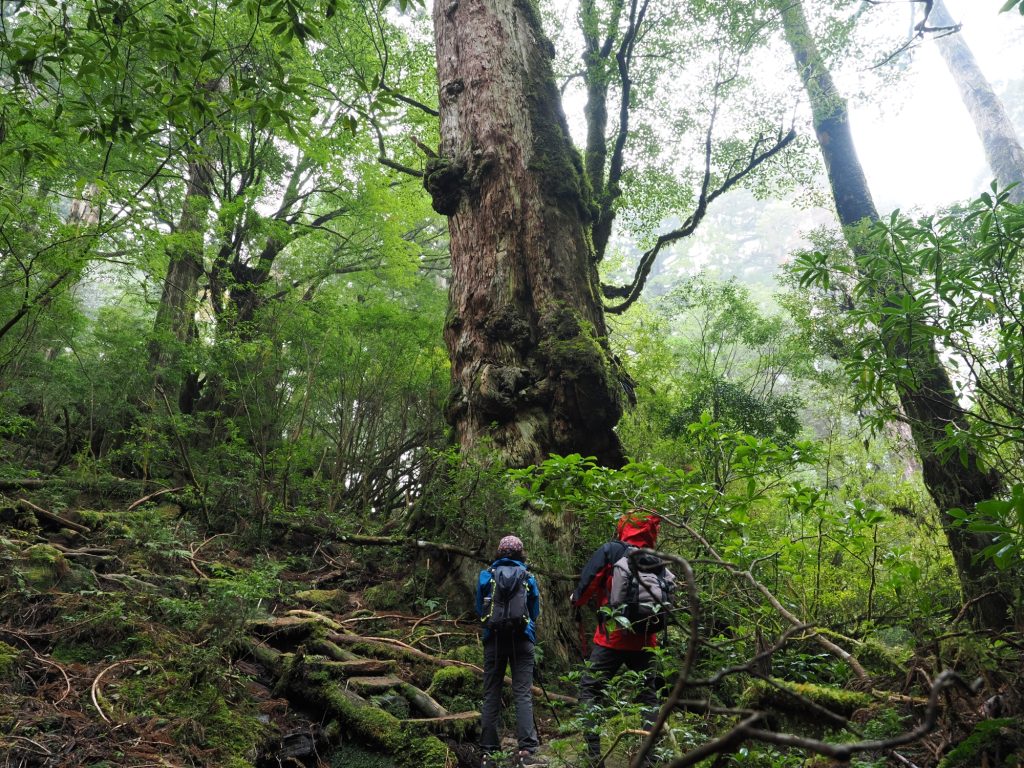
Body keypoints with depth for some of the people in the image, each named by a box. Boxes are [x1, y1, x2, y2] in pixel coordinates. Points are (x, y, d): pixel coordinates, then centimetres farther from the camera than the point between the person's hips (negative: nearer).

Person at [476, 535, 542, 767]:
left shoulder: (487, 575, 6)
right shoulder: (528, 577, 6)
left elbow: (479, 609, 12)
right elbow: (535, 612, 14)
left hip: (494, 638, 1)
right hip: (522, 639, -1)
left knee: (491, 695, 6)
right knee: (523, 693, -3)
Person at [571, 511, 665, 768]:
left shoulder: (609, 551, -6)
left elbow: (588, 583, -8)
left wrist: (576, 600, 11)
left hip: (612, 637, -4)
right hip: (646, 639, 4)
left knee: (590, 689, 6)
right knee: (648, 695, 18)